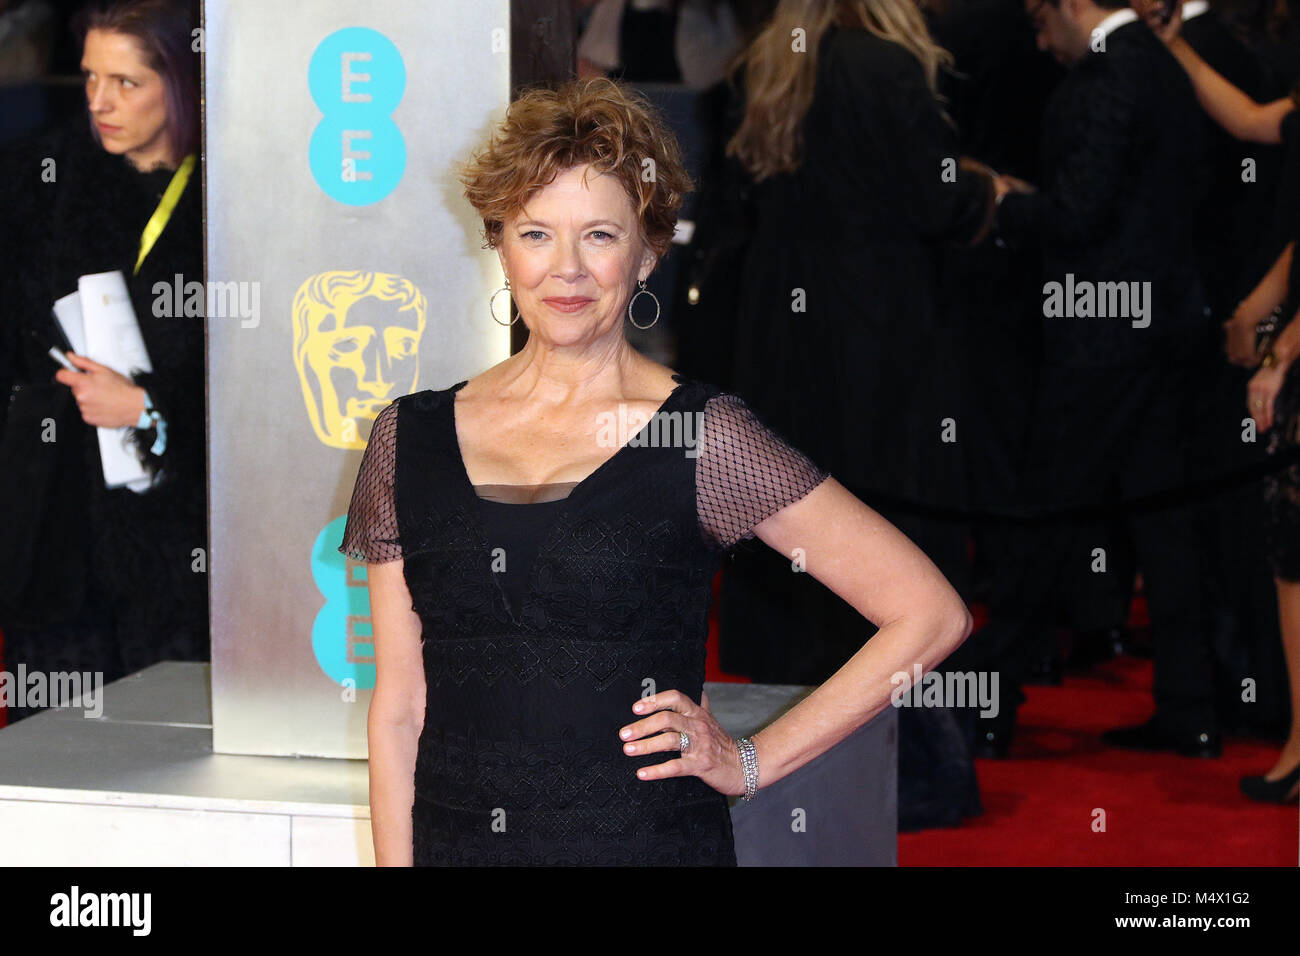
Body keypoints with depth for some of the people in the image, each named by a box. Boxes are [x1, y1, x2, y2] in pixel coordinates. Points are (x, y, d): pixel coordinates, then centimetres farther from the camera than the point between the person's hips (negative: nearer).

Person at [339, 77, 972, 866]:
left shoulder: (702, 439, -6)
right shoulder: (411, 439, 5)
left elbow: (931, 614, -6)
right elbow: (399, 708, 7)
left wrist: (751, 763, -5)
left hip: (646, 838, -3)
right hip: (453, 841, 3)